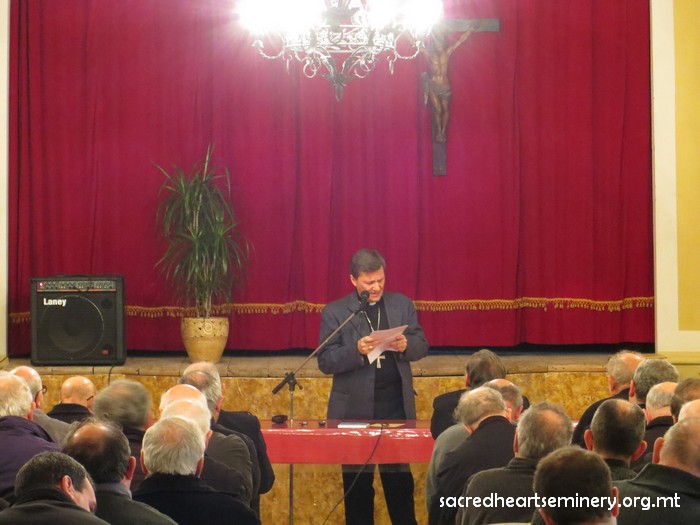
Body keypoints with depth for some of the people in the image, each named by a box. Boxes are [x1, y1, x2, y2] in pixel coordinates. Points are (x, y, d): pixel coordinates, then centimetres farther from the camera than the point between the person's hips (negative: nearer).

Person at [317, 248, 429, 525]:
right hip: (355, 409, -2)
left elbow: (422, 346, 6)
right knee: (357, 481, 8)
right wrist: (356, 350, -25)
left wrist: (406, 345, -16)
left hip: (396, 407, 2)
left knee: (400, 477, 9)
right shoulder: (334, 312, -3)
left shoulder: (402, 304, 5)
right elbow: (325, 361, -8)